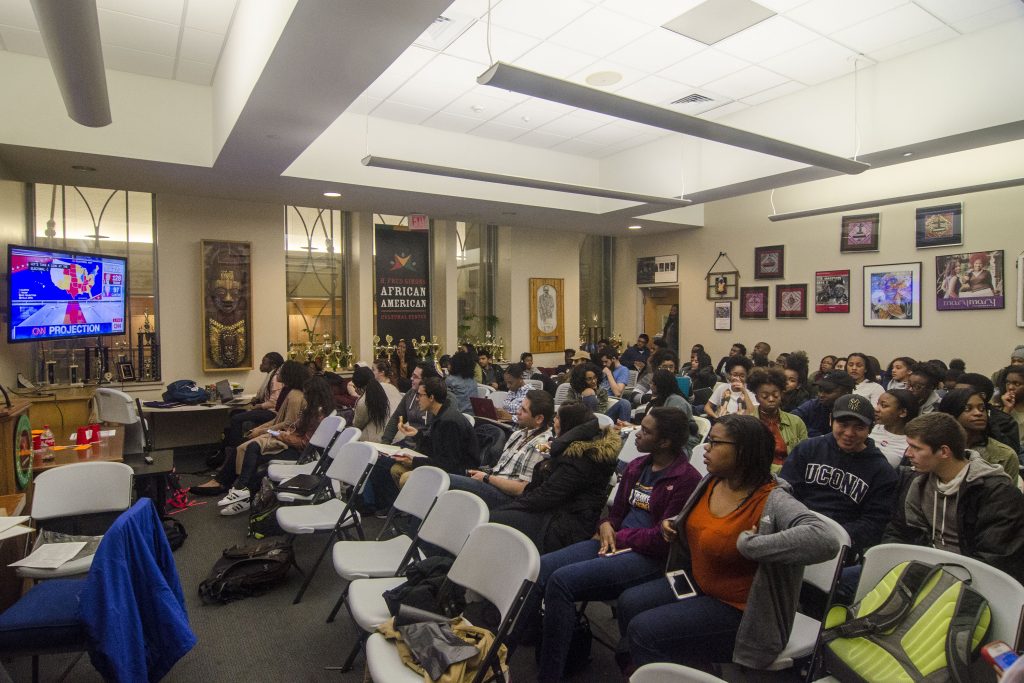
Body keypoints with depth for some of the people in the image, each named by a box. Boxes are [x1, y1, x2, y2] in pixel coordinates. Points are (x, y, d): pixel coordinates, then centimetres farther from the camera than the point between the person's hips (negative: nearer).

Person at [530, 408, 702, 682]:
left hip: (650, 557, -7)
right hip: (615, 544, 8)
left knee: (561, 580, -26)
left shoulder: (686, 479, -10)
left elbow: (664, 539, -14)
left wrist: (619, 536, -6)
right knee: (539, 568, -15)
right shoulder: (636, 467, 14)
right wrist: (606, 525, -1)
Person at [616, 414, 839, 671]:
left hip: (736, 609, -7)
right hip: (697, 583, 8)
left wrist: (748, 544, -39)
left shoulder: (772, 501, -27)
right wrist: (672, 524, 0)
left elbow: (824, 541, -46)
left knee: (644, 630, -14)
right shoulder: (711, 481, -2)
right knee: (629, 603, 3)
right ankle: (645, 662, 28)